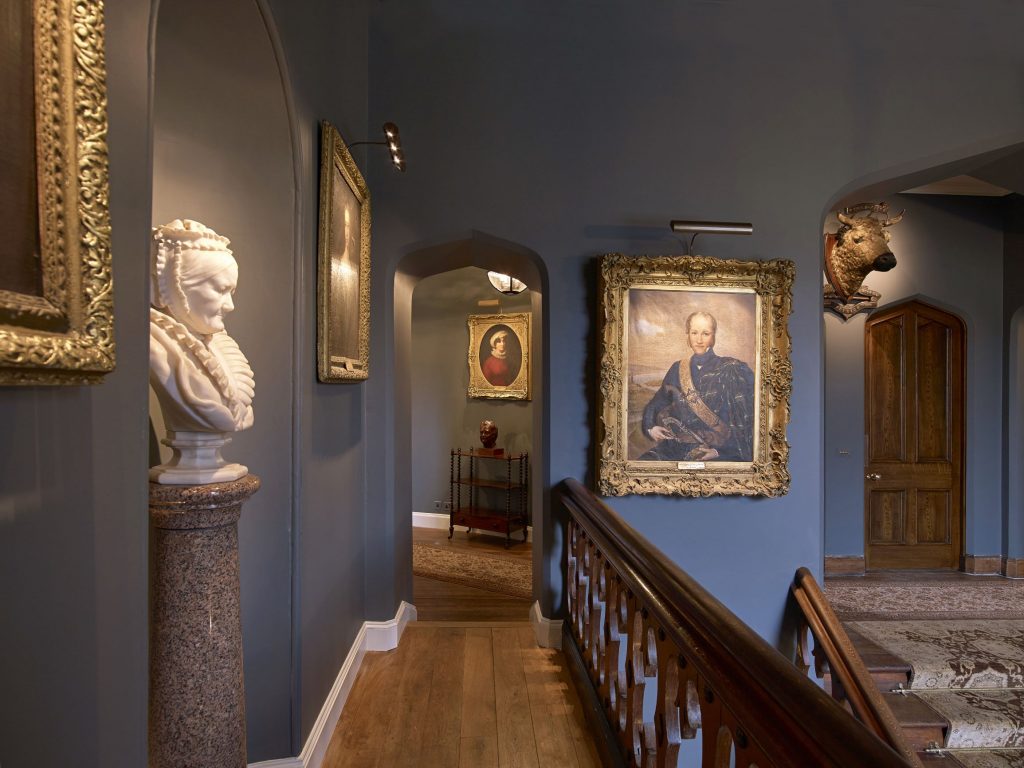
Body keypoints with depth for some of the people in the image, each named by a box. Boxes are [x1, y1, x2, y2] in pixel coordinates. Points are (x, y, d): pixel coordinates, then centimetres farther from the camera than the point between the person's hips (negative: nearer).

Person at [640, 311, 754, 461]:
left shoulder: (732, 369, 1)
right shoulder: (677, 369, 13)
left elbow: (747, 419, -4)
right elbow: (655, 404, 25)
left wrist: (720, 451, -12)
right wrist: (650, 427, 6)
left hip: (721, 452, -4)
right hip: (678, 448, 4)